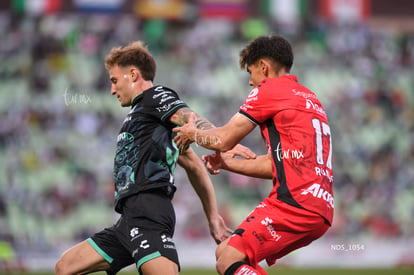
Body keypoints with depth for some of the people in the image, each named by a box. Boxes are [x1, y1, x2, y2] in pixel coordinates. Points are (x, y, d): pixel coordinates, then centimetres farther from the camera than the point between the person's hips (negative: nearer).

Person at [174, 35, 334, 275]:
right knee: (225, 252, 14)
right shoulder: (310, 99, 26)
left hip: (296, 203, -9)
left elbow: (224, 139, 0)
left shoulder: (270, 90, -1)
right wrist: (230, 163, 30)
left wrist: (193, 134, 20)